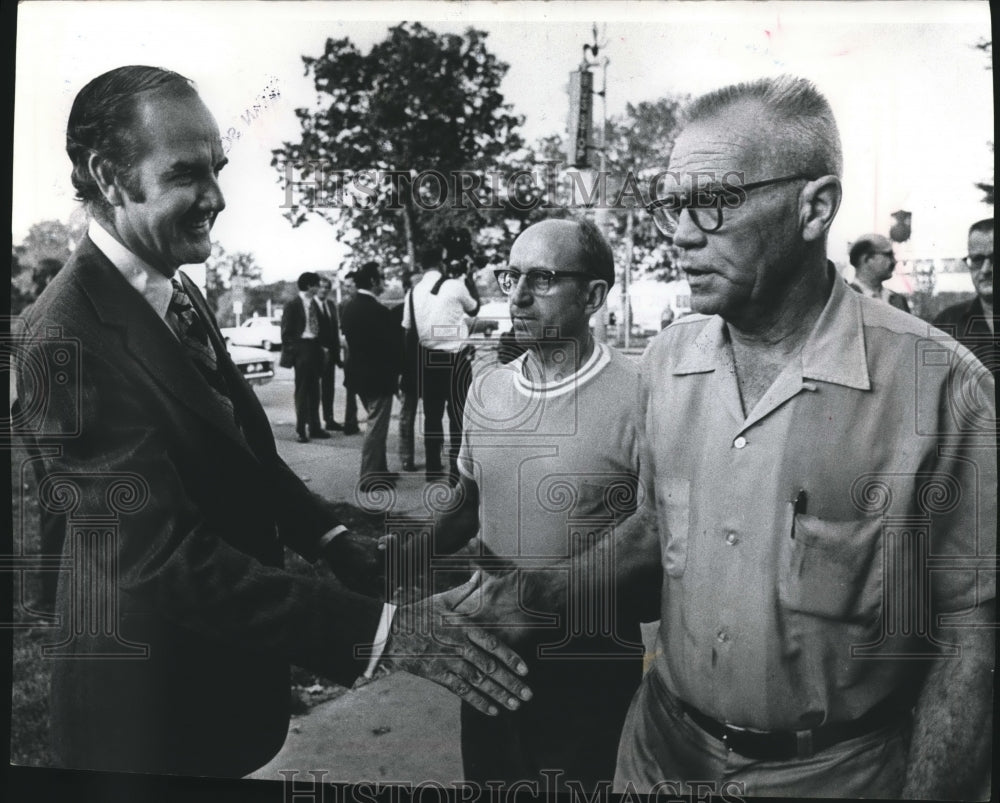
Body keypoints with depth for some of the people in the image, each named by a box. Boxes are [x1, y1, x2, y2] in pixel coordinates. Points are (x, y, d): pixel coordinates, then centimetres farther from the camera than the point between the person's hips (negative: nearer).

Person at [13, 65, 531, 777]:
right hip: (152, 699, -7)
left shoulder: (180, 292, 0)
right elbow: (167, 559, -31)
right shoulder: (70, 337, -27)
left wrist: (330, 537, -4)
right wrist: (382, 629, -33)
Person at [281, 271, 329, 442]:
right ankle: (301, 430, 5)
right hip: (301, 347, -6)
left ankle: (314, 427, 20)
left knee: (314, 389, 11)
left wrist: (321, 345, 8)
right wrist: (290, 351, -13)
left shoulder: (314, 303, 10)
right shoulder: (293, 305, -8)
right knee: (301, 390, -2)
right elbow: (286, 331, -8)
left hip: (314, 347, 6)